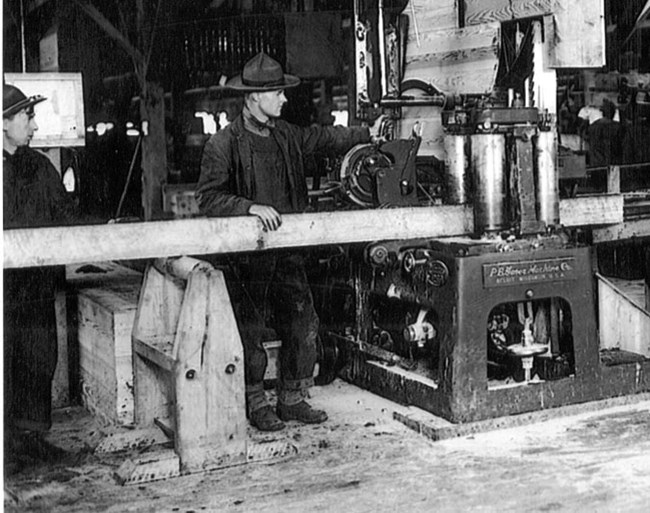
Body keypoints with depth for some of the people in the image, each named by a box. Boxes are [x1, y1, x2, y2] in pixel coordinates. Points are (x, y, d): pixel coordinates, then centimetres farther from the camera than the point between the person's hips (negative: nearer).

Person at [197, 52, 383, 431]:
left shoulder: (284, 134, 10)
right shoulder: (224, 144, -10)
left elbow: (321, 137, 25)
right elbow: (208, 197, -14)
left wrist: (367, 134, 25)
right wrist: (251, 207, -25)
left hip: (286, 247, 6)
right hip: (246, 253, -6)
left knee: (304, 325, 6)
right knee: (251, 332, 2)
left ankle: (293, 399, 21)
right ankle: (256, 404, 18)